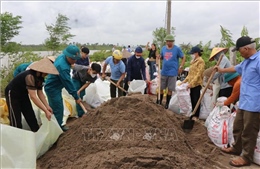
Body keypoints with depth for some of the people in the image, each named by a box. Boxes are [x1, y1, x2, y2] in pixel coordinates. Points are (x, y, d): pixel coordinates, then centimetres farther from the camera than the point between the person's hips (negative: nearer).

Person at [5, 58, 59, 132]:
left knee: (31, 116, 9)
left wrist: (47, 107, -9)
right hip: (12, 94, -8)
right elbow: (33, 96, -40)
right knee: (16, 120, -7)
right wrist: (46, 111, -39)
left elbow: (40, 93, -1)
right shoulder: (30, 76, -36)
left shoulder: (40, 77, -9)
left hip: (23, 95, 8)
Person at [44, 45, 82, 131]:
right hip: (52, 89, -10)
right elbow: (68, 83, -27)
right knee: (57, 109, -1)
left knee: (59, 107, 18)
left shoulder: (61, 56, -4)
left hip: (55, 87, 10)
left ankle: (58, 125, 32)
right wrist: (76, 97, -19)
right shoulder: (63, 67, -32)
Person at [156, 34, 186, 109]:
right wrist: (159, 57, -6)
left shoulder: (177, 49, -6)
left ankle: (167, 103, 19)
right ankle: (158, 102, 22)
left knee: (170, 89, 5)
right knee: (160, 88, 8)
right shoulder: (163, 48, 6)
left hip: (172, 72, -3)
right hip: (164, 72, 4)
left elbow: (183, 58, -1)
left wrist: (181, 67, -10)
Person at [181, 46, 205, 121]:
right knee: (192, 100, 12)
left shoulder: (200, 61, -10)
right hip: (191, 84, 8)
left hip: (196, 84, -8)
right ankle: (193, 114, 23)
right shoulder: (193, 61, 16)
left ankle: (196, 116, 8)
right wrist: (185, 80, 13)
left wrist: (191, 83, -21)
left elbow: (198, 74, -16)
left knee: (196, 100, -1)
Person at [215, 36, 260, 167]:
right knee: (238, 127, 21)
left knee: (248, 132, 2)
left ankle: (246, 157, 16)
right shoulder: (247, 61, 14)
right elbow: (236, 68, 35)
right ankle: (237, 148, 39)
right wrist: (222, 70, 48)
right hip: (243, 102, 10)